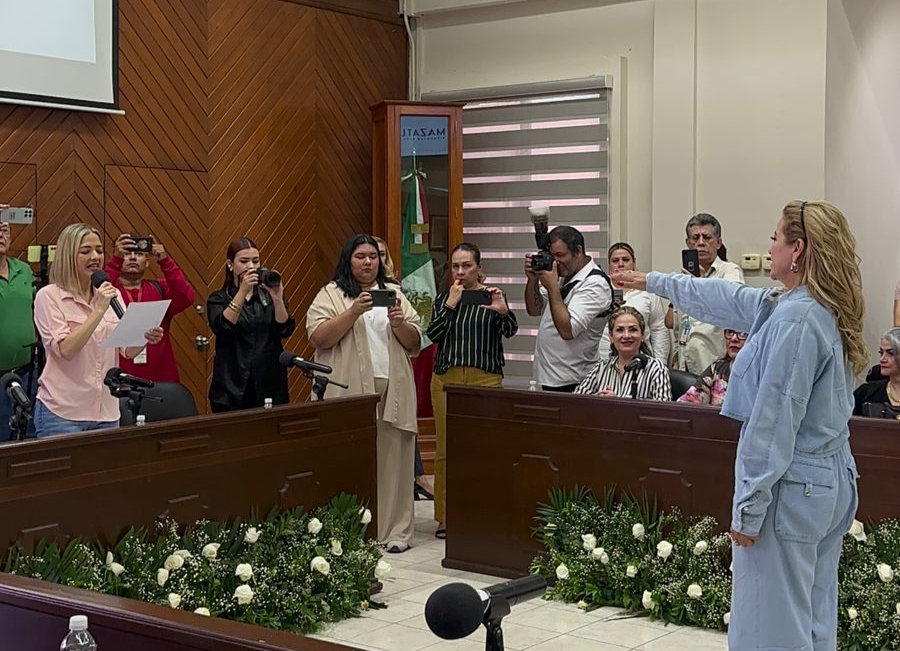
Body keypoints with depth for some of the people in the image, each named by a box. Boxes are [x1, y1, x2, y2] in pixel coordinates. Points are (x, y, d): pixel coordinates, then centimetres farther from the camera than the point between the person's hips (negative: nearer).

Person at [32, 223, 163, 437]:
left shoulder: (113, 295, 9)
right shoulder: (48, 296, -7)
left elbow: (128, 350, 6)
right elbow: (65, 350, -18)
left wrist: (146, 338, -15)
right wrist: (99, 310, -21)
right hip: (61, 413, -5)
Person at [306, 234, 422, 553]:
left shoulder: (394, 293, 17)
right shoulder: (331, 294, 7)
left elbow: (415, 344, 15)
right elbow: (318, 338, -7)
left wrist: (399, 324, -5)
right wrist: (354, 312, -14)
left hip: (392, 391, 3)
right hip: (351, 392, -3)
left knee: (392, 461, 2)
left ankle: (395, 532, 7)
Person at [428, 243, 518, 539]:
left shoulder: (492, 296, 6)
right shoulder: (443, 298, 13)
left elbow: (510, 331, -6)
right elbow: (432, 334, 2)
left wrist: (503, 311, -26)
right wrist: (450, 305, -7)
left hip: (485, 380, -2)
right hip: (446, 379, 2)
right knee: (446, 448, 2)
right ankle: (446, 517, 9)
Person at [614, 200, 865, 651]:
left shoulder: (796, 318, -19)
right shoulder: (821, 309, 12)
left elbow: (775, 421, -21)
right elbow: (730, 301, 25)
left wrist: (749, 507, -17)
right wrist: (651, 283, 34)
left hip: (791, 485, -10)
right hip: (831, 480, 10)